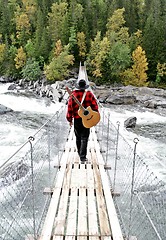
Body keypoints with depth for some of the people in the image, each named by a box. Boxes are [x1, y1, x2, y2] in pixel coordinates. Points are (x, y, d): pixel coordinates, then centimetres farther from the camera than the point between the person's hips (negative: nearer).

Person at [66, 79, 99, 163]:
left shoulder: (73, 95, -4)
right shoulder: (89, 94, -5)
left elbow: (69, 108, -3)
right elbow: (95, 106, -3)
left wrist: (70, 119, 6)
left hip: (77, 119, 1)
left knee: (78, 138, 18)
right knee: (84, 139, 2)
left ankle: (80, 154, 33)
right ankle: (82, 157, -4)